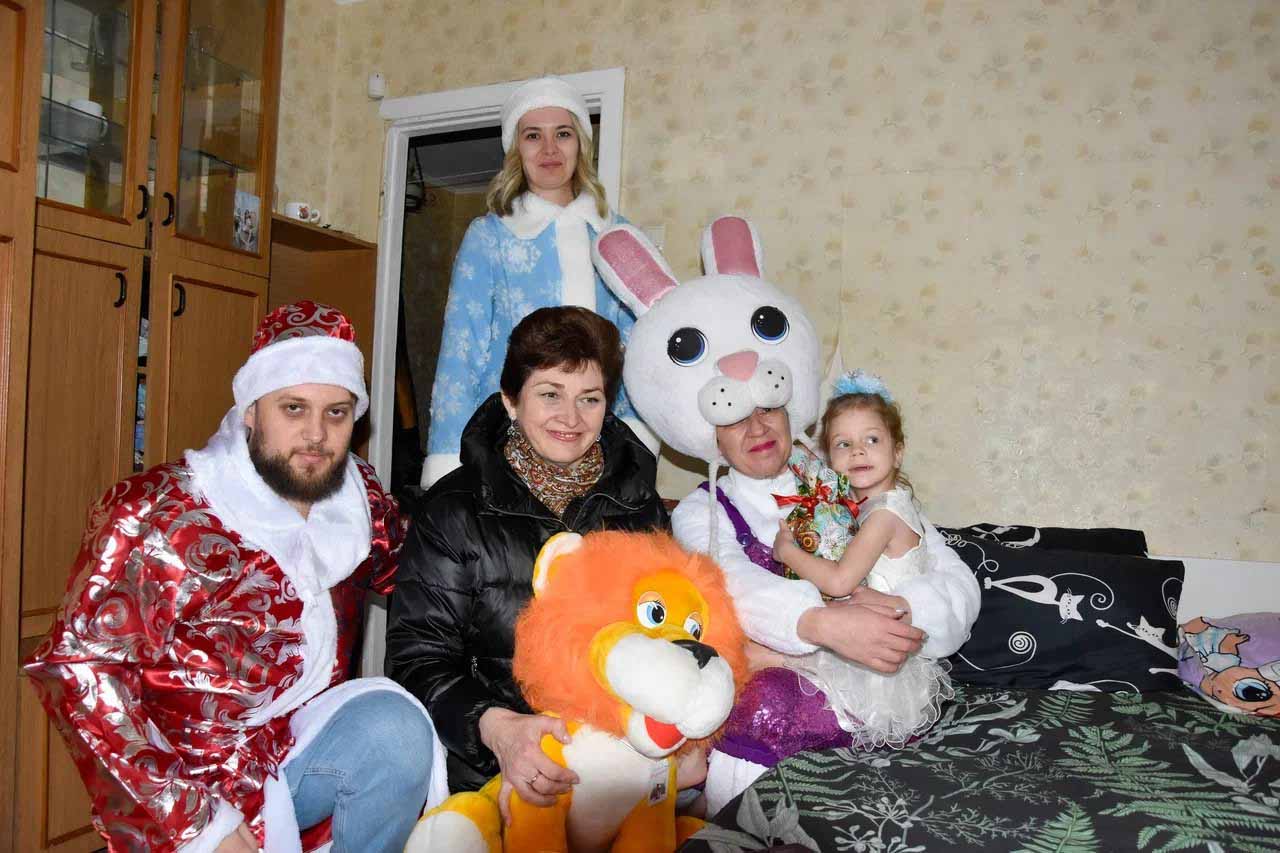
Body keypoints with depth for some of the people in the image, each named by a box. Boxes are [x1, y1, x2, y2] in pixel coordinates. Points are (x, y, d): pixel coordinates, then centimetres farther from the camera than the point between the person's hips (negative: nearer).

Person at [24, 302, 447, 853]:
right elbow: (78, 667, -18)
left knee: (396, 724, -23)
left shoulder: (362, 500, 0)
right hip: (193, 780, -3)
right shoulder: (160, 516, -14)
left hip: (305, 746, 4)